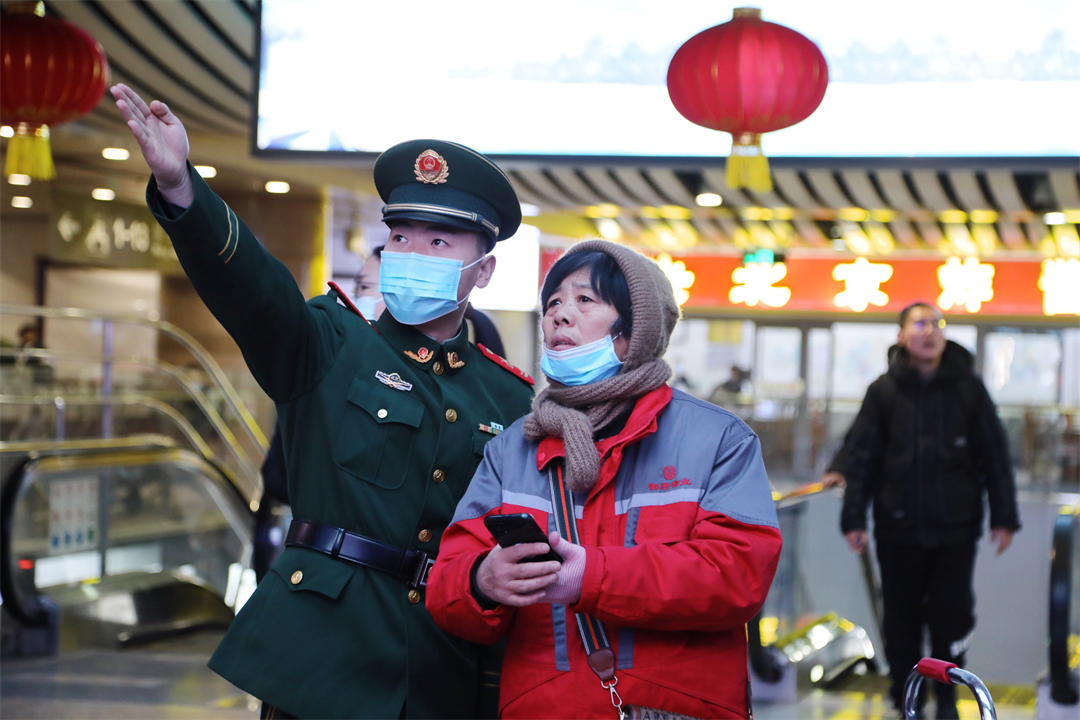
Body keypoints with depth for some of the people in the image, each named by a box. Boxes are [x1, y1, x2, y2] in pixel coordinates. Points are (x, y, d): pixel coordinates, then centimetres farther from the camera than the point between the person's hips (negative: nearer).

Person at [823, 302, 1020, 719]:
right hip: (898, 529, 0)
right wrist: (853, 516, -3)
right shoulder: (885, 391, 1)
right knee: (901, 621, 7)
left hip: (956, 529, 0)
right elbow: (861, 455, 1)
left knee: (951, 617, 4)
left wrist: (1003, 517, 2)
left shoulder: (968, 388, 2)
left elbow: (995, 456, 5)